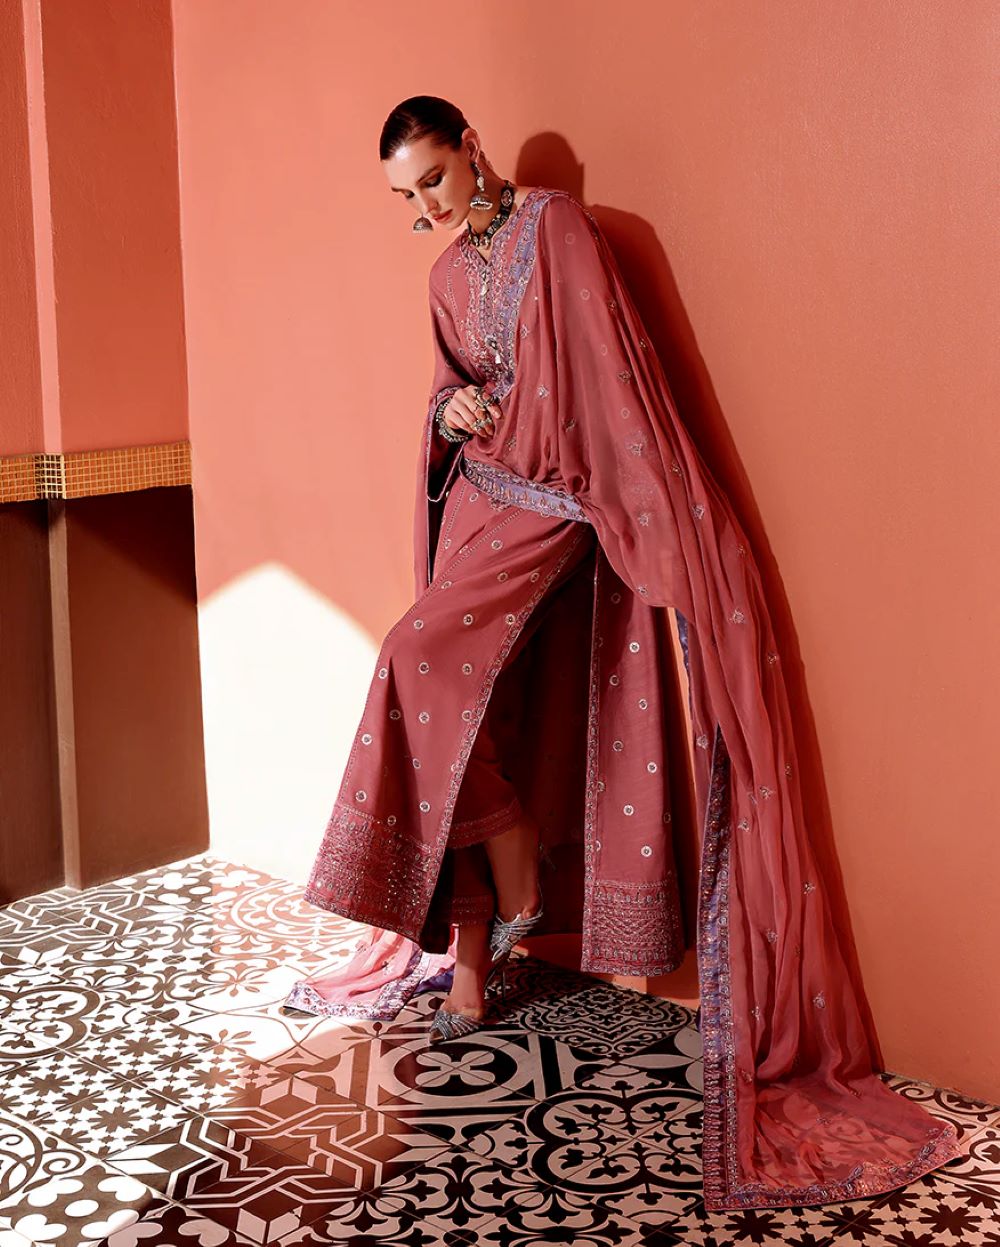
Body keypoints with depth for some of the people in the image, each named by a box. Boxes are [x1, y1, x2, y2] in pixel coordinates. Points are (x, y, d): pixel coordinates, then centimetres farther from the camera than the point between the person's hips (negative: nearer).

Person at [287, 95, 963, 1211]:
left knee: (426, 660, -22)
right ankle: (471, 964, 11)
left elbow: (614, 370, -16)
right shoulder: (448, 274, 13)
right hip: (477, 500, 7)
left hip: (552, 506, -7)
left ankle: (520, 892, -4)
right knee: (465, 724, 3)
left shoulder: (555, 227, -9)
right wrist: (448, 411, -1)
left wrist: (674, 527, -23)